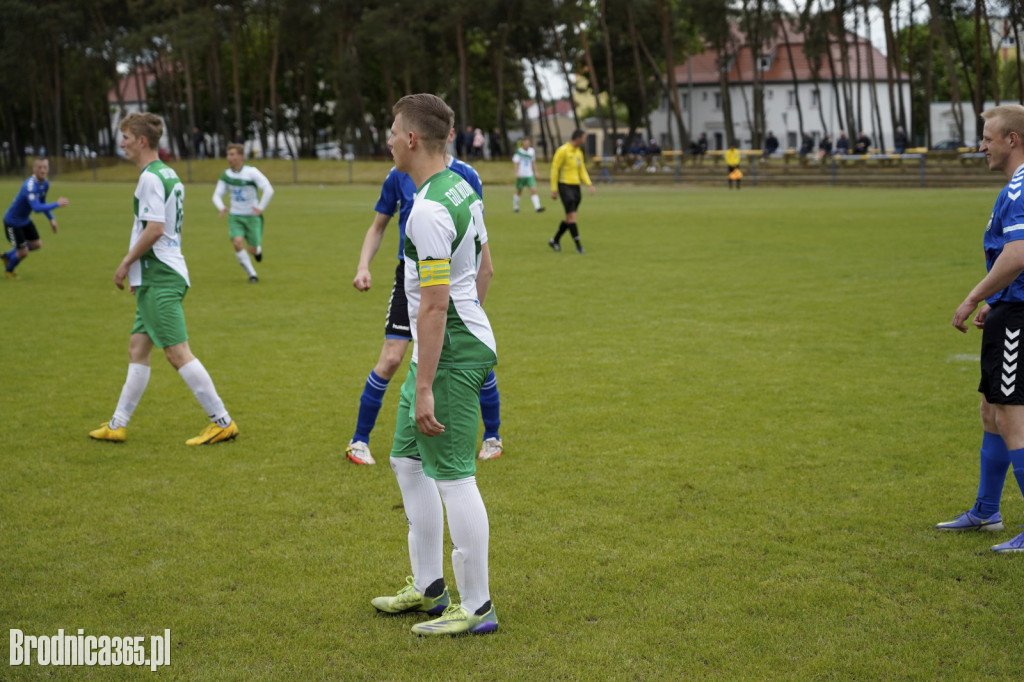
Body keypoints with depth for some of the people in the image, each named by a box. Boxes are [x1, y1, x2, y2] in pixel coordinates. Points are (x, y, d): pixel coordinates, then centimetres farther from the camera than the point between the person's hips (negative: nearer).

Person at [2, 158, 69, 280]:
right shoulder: (29, 186, -35)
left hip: (25, 220, 9)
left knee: (37, 245, 12)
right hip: (12, 222, -8)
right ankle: (9, 271, 30)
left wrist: (51, 219, 5)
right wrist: (57, 204, -40)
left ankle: (8, 256, 34)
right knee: (23, 252, -2)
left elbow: (42, 202, 12)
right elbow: (37, 208, -46)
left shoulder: (45, 184, -6)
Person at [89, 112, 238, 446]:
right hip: (157, 278, 10)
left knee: (177, 352, -8)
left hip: (159, 278, -10)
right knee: (137, 349, 13)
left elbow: (154, 229, -23)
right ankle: (117, 425, 19)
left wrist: (126, 264, -12)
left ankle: (222, 422, -6)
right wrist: (137, 271, 22)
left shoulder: (151, 178, -14)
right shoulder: (168, 174, 16)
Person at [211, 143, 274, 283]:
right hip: (235, 217, 3)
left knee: (252, 249, -3)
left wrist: (261, 208, -24)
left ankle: (258, 249, 38)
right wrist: (221, 207, -18)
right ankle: (252, 275, -6)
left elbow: (269, 190, -18)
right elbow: (217, 195, 3)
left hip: (252, 216, -3)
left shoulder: (251, 172, -13)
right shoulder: (226, 175, 1)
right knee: (237, 243, -20)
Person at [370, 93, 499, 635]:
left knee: (452, 478, -4)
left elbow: (434, 305, -24)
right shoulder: (461, 188, 10)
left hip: (451, 352, -11)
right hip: (465, 339, 11)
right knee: (407, 459, 19)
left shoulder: (428, 210, -21)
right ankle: (428, 587, 28)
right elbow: (480, 269, 19)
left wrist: (424, 388, -22)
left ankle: (476, 607, 5)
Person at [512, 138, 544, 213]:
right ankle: (515, 207, 29)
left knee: (533, 190, -12)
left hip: (530, 175, 3)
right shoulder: (519, 152, -6)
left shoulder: (532, 151, 7)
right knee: (519, 191, 10)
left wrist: (535, 172, 15)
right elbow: (516, 163, -7)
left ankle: (537, 207, -20)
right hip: (521, 175, -3)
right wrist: (517, 173, -17)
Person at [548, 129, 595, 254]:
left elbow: (582, 171, 18)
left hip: (575, 187, 8)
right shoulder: (563, 151, -10)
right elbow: (555, 169, -9)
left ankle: (555, 241, 23)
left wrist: (589, 184, 2)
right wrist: (554, 190, -11)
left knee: (569, 218, 9)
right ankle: (578, 245, -12)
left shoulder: (579, 152, 14)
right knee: (572, 215, -12)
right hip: (565, 186, -8)